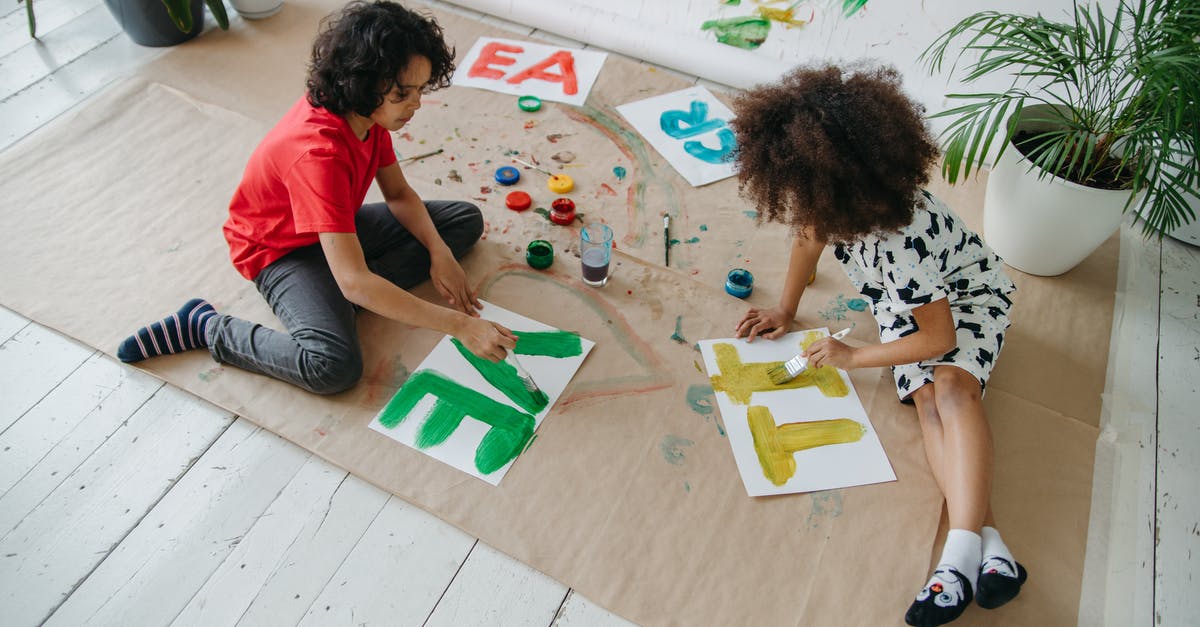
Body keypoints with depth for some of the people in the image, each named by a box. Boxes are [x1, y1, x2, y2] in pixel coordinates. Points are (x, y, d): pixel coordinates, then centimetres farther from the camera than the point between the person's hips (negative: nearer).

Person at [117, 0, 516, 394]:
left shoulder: (368, 111, -12)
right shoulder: (319, 153, -37)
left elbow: (399, 194, 2)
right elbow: (354, 281, -42)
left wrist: (439, 252, -16)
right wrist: (458, 325, -42)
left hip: (339, 228, 9)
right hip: (280, 251, -9)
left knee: (466, 220, -2)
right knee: (335, 367, -34)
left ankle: (330, 302, -12)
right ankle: (206, 326, -6)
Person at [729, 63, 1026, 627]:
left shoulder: (901, 243, -40)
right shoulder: (834, 206, -22)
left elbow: (939, 336, -30)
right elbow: (810, 238, 2)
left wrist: (853, 357, -24)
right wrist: (785, 310, 7)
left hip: (966, 293, -6)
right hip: (901, 304, 6)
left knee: (950, 385, -32)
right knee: (925, 396, -18)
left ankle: (964, 547, -39)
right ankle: (988, 545, -26)